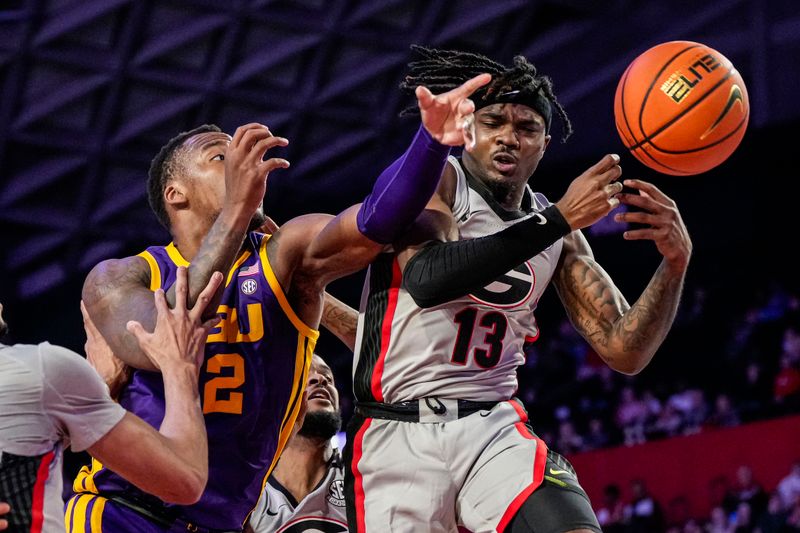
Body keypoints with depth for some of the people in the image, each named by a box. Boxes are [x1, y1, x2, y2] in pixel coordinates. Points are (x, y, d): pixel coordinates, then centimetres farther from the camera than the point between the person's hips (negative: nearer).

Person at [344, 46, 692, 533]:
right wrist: (558, 219, -25)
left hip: (494, 428, 3)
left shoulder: (560, 236, 9)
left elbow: (623, 351, 5)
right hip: (396, 436, -3)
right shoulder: (435, 180, -4)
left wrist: (676, 262, -12)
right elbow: (427, 279, -24)